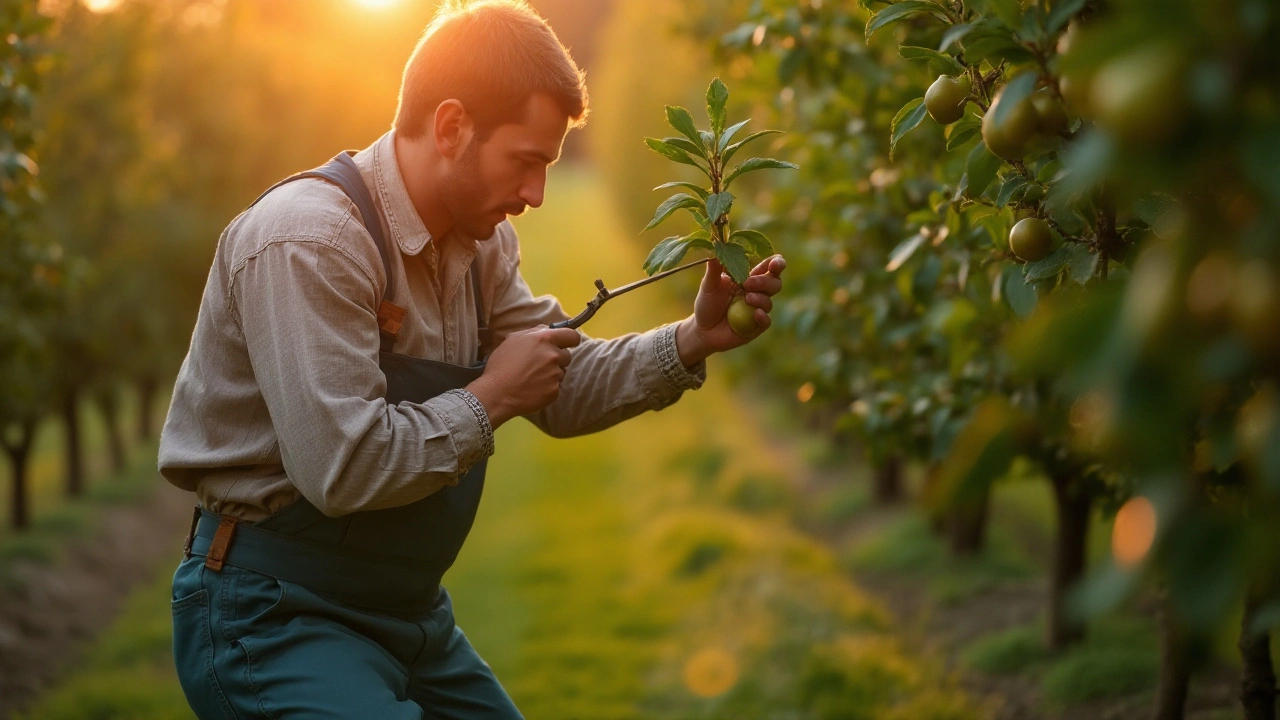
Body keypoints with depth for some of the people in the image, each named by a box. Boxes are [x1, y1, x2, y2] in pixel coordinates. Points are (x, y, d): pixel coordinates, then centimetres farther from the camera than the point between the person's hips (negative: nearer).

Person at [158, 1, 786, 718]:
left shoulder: (480, 241, 5)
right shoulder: (307, 243, -24)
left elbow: (562, 389, 12)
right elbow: (342, 470, -31)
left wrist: (694, 340, -3)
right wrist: (490, 399, -18)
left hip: (409, 607, 9)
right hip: (273, 619, -9)